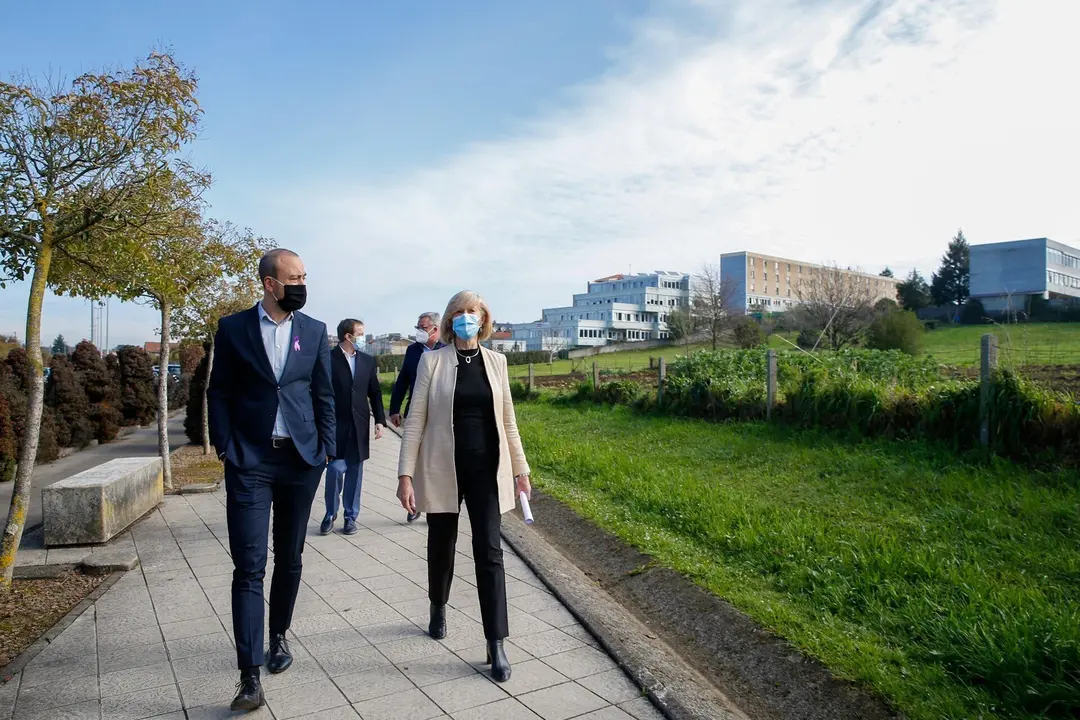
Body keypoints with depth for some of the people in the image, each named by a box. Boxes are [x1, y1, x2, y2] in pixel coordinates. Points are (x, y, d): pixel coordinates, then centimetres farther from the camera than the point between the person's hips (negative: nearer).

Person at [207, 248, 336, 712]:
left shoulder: (314, 331, 5)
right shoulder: (233, 328, 0)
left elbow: (323, 394, 7)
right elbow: (219, 393, 2)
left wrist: (327, 448, 2)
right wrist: (225, 448, -5)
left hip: (301, 460, 2)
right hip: (250, 462, -2)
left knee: (289, 559, 14)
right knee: (249, 567, -4)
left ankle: (279, 636, 35)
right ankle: (250, 675, 1)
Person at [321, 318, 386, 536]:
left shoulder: (367, 360, 9)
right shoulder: (328, 358, -5)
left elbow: (375, 392, 11)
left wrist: (379, 420, 4)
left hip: (359, 425, 4)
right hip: (336, 425, -4)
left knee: (355, 472, 8)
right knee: (336, 469, -8)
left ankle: (350, 516, 20)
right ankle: (330, 514, 14)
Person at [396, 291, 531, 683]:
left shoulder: (496, 361, 4)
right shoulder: (432, 361, -3)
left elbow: (507, 419, 9)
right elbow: (415, 419, -4)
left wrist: (521, 469, 9)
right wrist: (406, 474, -10)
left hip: (486, 469, 1)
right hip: (443, 469, -1)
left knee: (489, 551, -2)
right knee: (441, 545, 15)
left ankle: (496, 644, 5)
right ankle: (438, 610, 43)